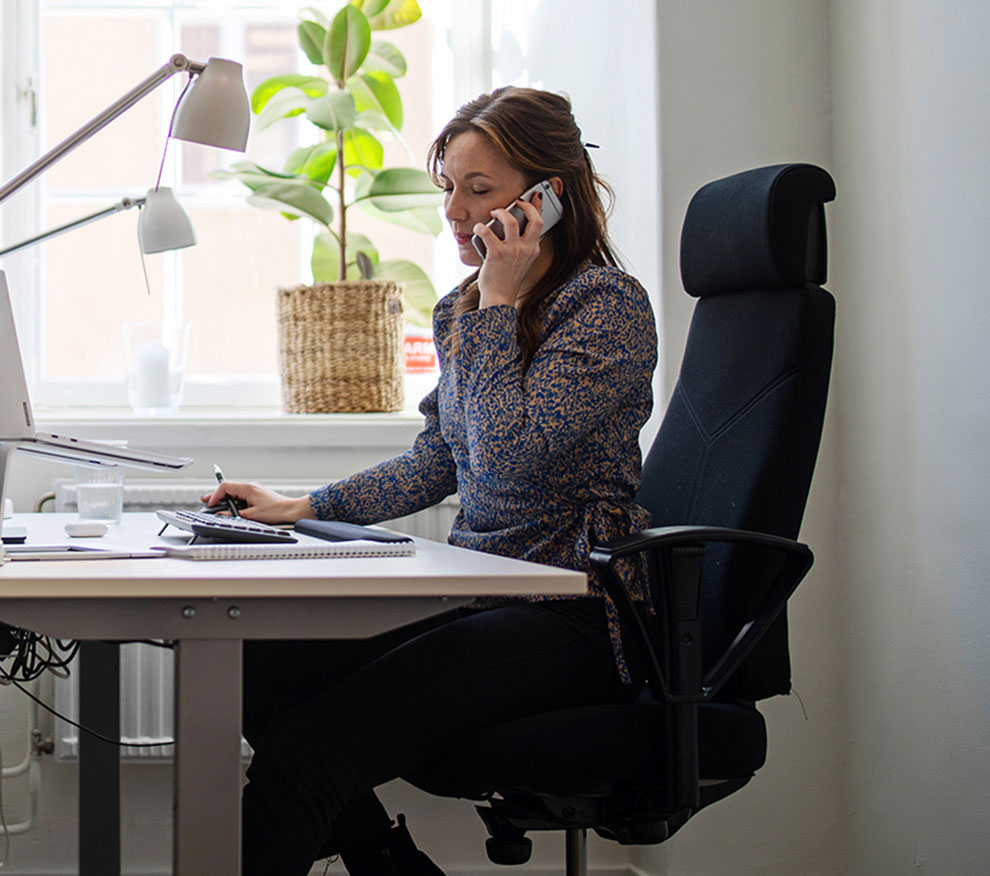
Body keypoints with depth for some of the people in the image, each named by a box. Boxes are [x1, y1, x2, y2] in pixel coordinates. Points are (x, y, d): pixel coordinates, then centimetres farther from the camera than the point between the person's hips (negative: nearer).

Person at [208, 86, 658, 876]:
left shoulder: (609, 306, -11)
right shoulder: (463, 312, 14)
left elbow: (511, 462, -21)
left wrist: (499, 306, -15)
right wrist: (304, 507, 13)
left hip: (572, 618, -8)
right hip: (477, 597, 8)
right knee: (262, 669, -11)